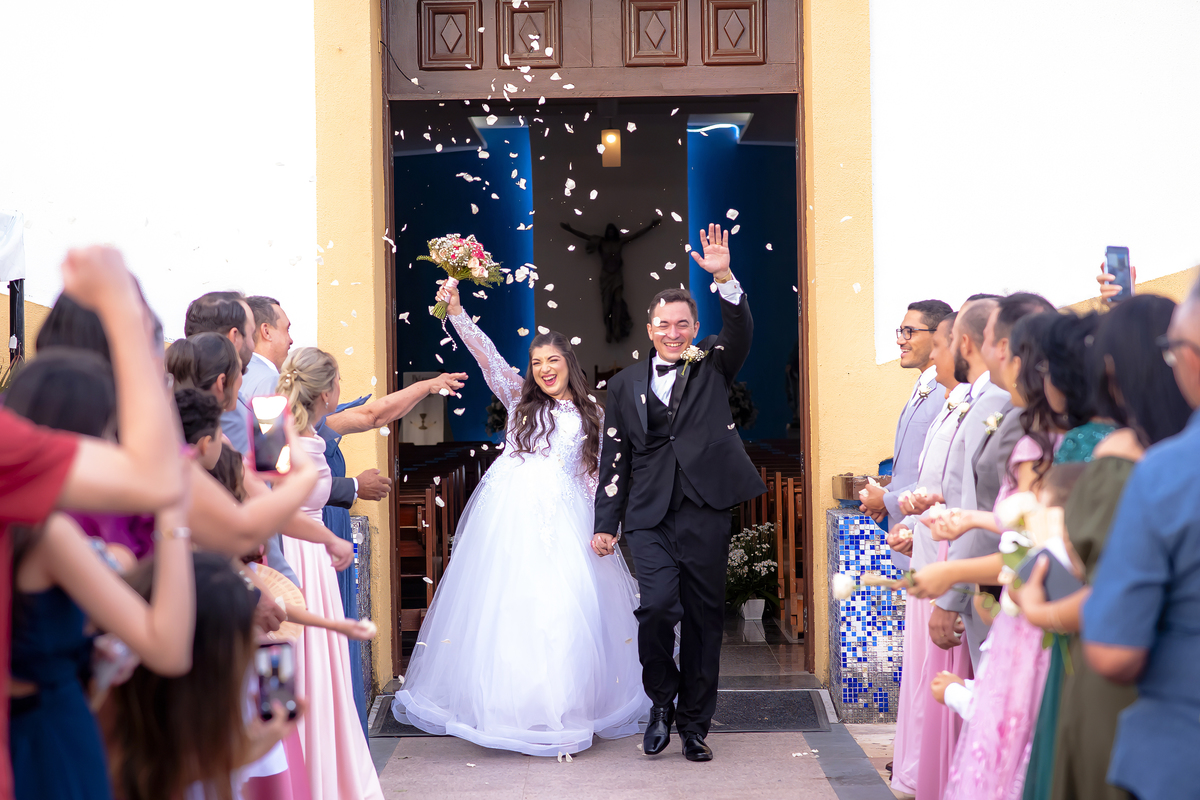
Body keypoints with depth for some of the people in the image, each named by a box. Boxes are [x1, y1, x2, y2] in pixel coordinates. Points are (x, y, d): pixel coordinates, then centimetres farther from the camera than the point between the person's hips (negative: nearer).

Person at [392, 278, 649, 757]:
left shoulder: (592, 416, 13)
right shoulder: (520, 399, 13)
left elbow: (595, 475, 10)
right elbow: (486, 354, 1)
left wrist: (602, 526, -1)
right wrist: (455, 311, -10)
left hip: (563, 519, 0)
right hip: (509, 514, 0)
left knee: (563, 607, -9)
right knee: (504, 604, -2)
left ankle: (560, 712, -1)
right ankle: (508, 706, 8)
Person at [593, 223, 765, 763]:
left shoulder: (712, 367, 11)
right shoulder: (626, 384, 12)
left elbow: (741, 331, -9)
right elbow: (615, 457, 12)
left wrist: (724, 278, -23)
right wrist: (605, 523, 7)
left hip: (704, 512, 0)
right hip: (649, 515, 0)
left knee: (704, 618, 5)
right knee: (657, 603, -18)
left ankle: (694, 723, 17)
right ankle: (661, 703, 6)